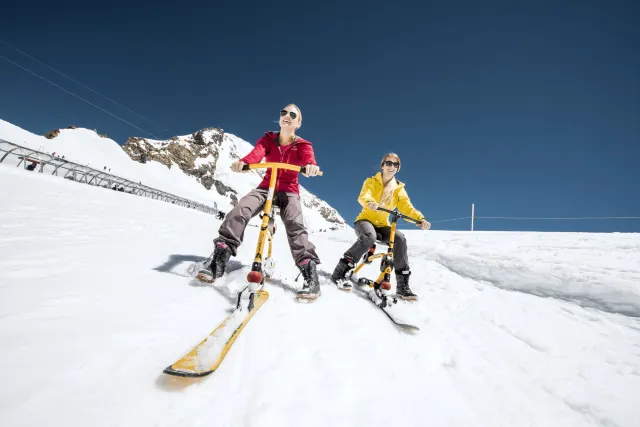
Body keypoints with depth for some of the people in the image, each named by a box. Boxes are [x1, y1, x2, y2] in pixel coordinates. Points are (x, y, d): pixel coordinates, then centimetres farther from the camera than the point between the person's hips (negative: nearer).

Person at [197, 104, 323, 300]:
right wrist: (242, 162, -42)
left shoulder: (303, 145, 1)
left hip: (289, 191, -1)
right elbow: (256, 152, -18)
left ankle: (310, 274, -26)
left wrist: (311, 166, -50)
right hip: (266, 187, 2)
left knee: (295, 225, -28)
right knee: (240, 210, -25)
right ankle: (219, 261, -21)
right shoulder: (268, 139, 5)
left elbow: (308, 158, -23)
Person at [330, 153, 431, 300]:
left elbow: (406, 206, -4)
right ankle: (340, 272, -29)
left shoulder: (399, 188, 10)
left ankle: (402, 285, -19)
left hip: (382, 225, 4)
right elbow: (363, 196, -20)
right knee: (369, 236, -38)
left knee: (400, 238, -27)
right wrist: (370, 202, -46)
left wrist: (420, 218, -25)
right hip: (365, 220, -3)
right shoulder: (371, 181, 0)